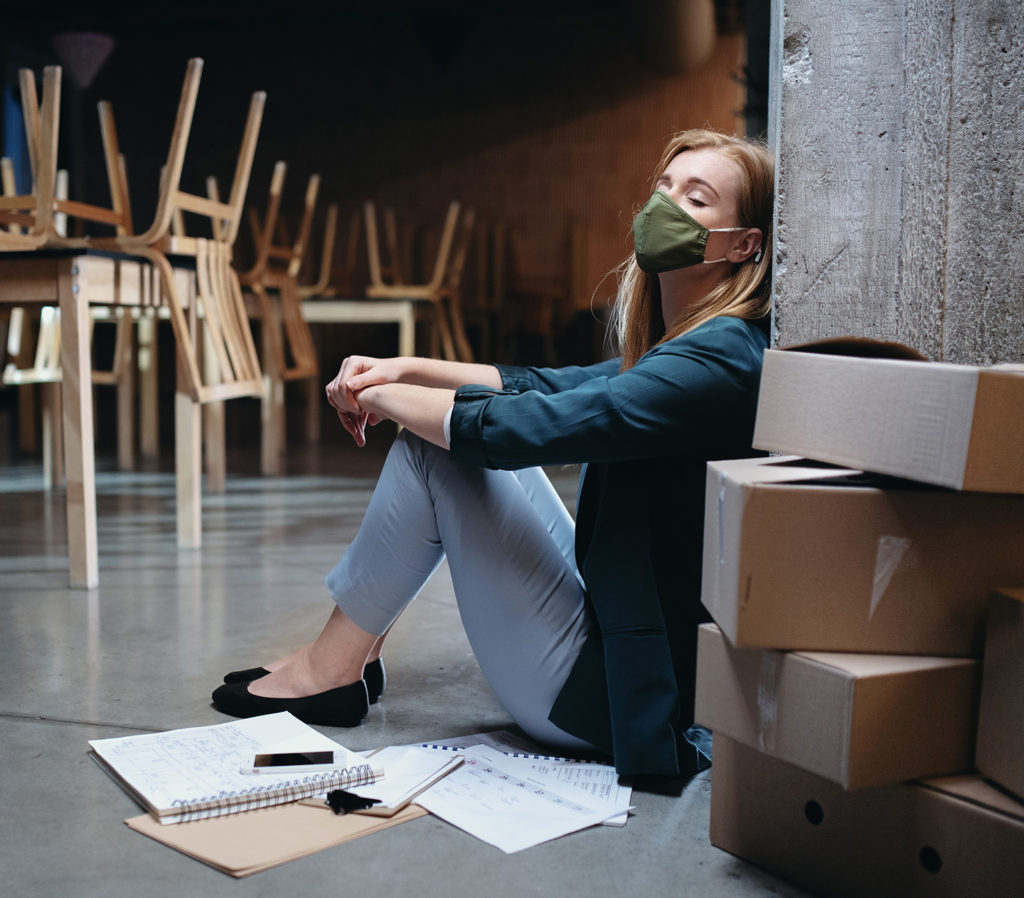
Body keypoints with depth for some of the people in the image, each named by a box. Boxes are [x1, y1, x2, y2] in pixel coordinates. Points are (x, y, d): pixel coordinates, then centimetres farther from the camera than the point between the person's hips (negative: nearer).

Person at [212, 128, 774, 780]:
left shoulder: (719, 360, -22)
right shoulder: (673, 348, 8)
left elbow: (515, 427, -27)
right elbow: (543, 386, 14)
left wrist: (384, 398, -10)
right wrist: (404, 370, 0)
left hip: (607, 695, -9)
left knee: (435, 445, -10)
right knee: (437, 425, 11)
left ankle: (331, 670, 5)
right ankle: (355, 651, 16)